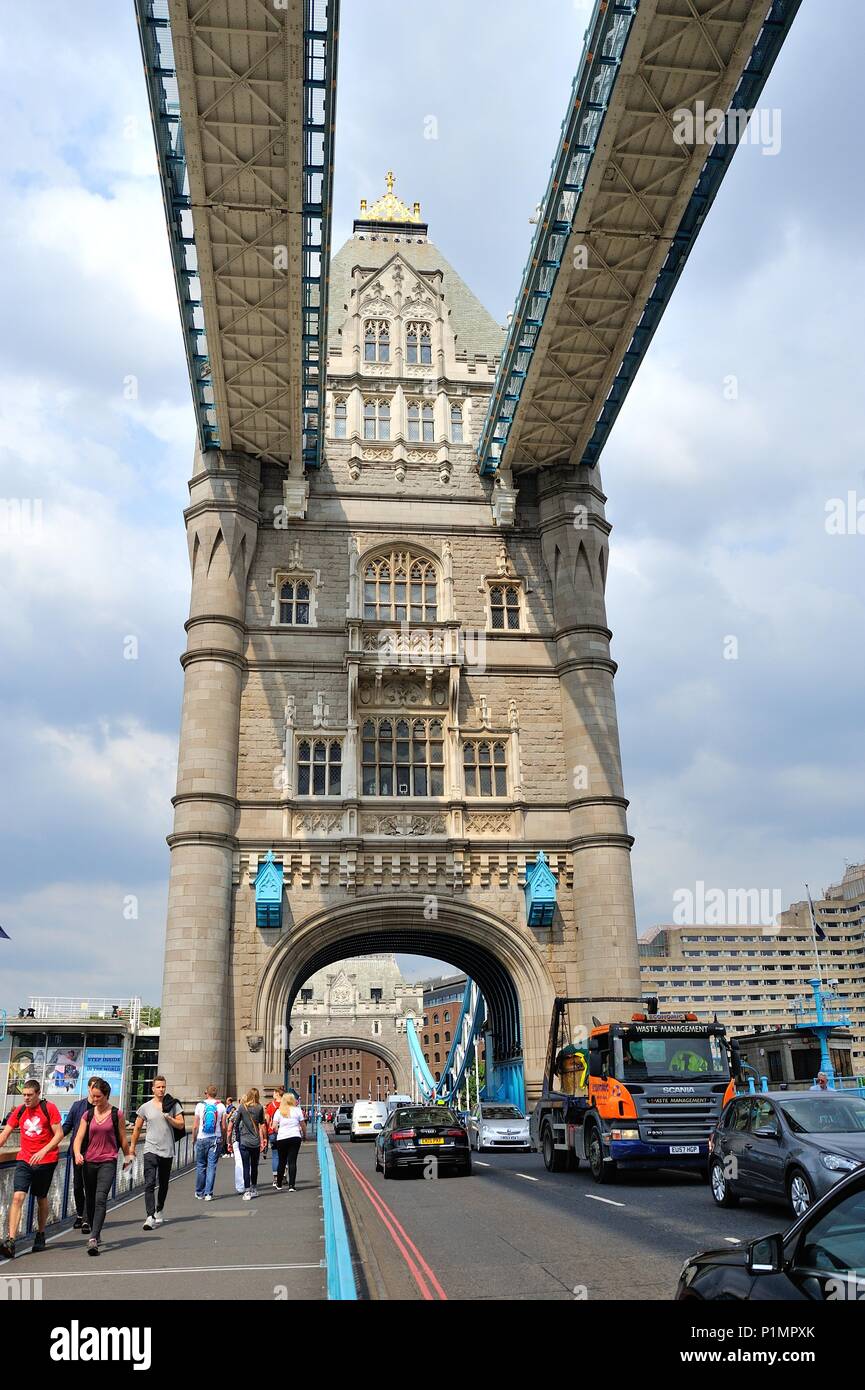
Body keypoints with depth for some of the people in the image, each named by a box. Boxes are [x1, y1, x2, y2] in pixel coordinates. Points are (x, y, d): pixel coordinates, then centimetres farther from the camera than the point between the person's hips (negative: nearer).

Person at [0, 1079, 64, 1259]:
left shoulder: (49, 1108, -8)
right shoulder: (19, 1111, 5)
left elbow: (59, 1134, -10)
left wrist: (43, 1151, -20)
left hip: (46, 1161, -2)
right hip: (24, 1160, 2)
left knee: (41, 1198, 11)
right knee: (17, 1197, -13)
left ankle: (40, 1235, 29)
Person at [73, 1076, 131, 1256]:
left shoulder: (116, 1114, -1)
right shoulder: (88, 1115, 5)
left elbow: (123, 1139, 7)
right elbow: (79, 1137, -1)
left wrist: (127, 1157, 15)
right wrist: (77, 1153, -19)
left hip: (108, 1162, -4)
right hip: (89, 1162, 4)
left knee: (101, 1199, -17)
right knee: (90, 1200, 12)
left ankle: (93, 1239, -22)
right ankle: (96, 1234, 30)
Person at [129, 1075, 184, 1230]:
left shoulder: (173, 1105, 3)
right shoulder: (145, 1107, 3)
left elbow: (181, 1125, 0)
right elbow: (137, 1128, 13)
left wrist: (169, 1118, -16)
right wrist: (132, 1147, 14)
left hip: (167, 1150, 2)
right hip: (151, 1149, -1)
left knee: (164, 1185, 13)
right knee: (149, 1184, -14)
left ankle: (159, 1211, 32)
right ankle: (150, 1217, -18)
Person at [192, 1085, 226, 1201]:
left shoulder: (200, 1105, -2)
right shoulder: (221, 1106, 1)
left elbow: (195, 1126, 0)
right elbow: (223, 1127, 1)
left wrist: (193, 1139, 11)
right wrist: (223, 1139, 14)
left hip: (201, 1139, 0)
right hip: (216, 1139, 0)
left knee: (200, 1166, 10)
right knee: (212, 1166, 3)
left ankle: (199, 1193, 16)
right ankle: (208, 1194, 1)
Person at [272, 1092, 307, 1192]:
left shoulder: (279, 1111, 3)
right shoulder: (297, 1110, 2)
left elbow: (274, 1127, -2)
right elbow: (303, 1125, 4)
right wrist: (304, 1135, 18)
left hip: (281, 1139, 1)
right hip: (295, 1137, -1)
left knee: (282, 1161, 15)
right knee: (292, 1161, 0)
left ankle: (279, 1183, 25)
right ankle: (292, 1185, -7)